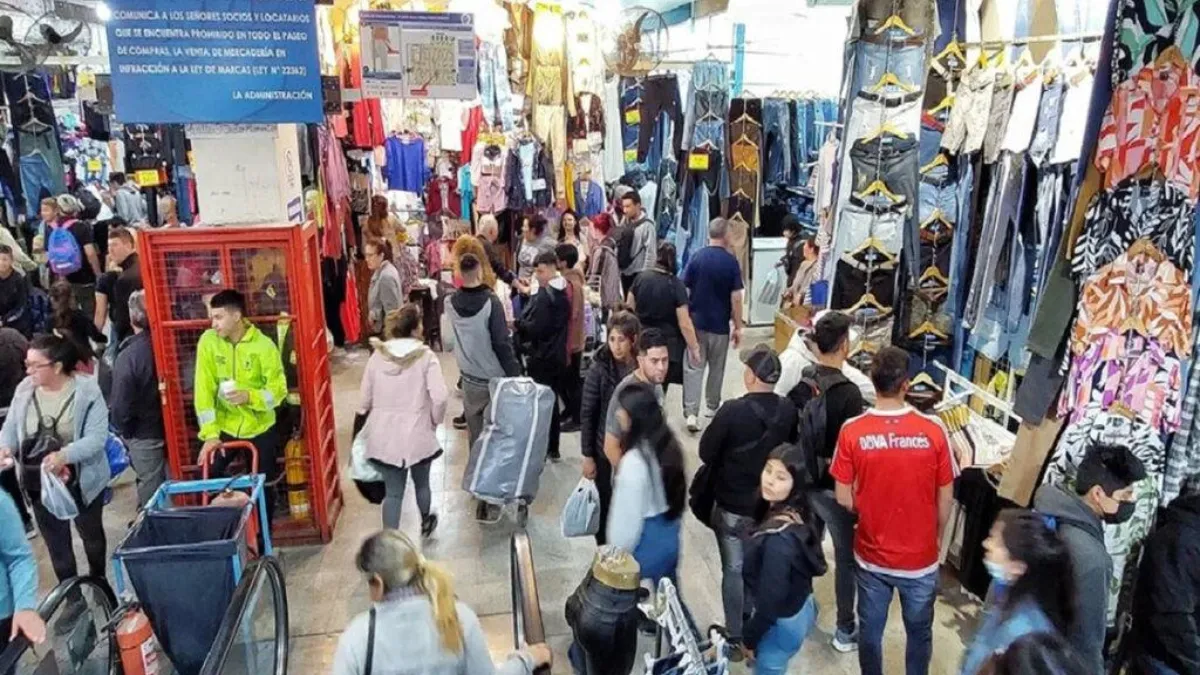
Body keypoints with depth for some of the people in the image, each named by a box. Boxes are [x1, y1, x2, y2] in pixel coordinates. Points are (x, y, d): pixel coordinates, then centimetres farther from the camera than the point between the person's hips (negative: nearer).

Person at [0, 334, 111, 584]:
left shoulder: (87, 391, -20)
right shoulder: (25, 389, -7)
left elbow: (97, 438, -23)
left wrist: (64, 455, -38)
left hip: (80, 480, -3)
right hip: (39, 481, 3)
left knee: (90, 533, 19)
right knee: (55, 540, 16)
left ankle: (98, 581, 43)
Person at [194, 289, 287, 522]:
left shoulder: (264, 346, -14)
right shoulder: (208, 341, -8)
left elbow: (278, 390, -11)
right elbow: (204, 389, -10)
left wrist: (249, 396, -30)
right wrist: (210, 433, -16)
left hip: (259, 429, -1)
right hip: (224, 427, 2)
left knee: (263, 487, 8)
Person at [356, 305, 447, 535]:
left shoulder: (377, 356, -2)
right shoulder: (426, 357, -13)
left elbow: (365, 400, 3)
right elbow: (439, 397, -21)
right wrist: (435, 421, -3)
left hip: (384, 435, 2)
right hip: (417, 434, -2)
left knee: (392, 492, 11)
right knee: (421, 482, 24)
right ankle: (426, 522, 49)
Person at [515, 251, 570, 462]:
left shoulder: (543, 297, -20)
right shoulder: (563, 294, 7)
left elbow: (534, 328, -24)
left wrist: (517, 323, -7)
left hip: (541, 357, -8)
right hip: (557, 356, 8)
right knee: (552, 400, 16)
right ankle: (553, 448, 24)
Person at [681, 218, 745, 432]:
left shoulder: (696, 257, -4)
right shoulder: (731, 262, -10)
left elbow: (684, 289, -1)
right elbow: (736, 298, -11)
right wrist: (738, 327, -3)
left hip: (696, 321, 1)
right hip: (720, 324, -1)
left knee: (694, 367, 3)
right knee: (716, 367, 16)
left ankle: (691, 412, -8)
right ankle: (712, 406, 31)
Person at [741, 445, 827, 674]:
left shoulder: (778, 537, -33)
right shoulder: (796, 515, -6)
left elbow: (770, 599, -27)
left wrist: (749, 638, -10)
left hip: (781, 623, -8)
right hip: (802, 608, 8)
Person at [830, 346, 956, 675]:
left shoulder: (852, 431, -17)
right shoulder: (933, 430, -17)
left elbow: (843, 498, -9)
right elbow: (945, 500, -6)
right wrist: (936, 536, 13)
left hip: (872, 556, 0)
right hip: (921, 557, 0)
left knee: (870, 631, 21)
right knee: (919, 632, 23)